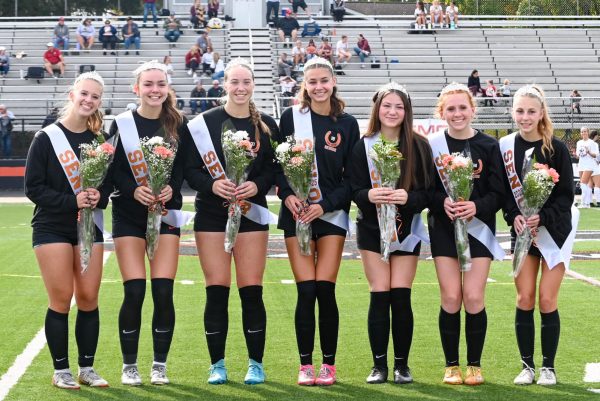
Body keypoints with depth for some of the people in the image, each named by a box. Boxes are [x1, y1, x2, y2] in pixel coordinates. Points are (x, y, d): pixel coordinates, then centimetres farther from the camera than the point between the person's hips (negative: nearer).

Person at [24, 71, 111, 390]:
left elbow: (110, 182, 11)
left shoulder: (99, 141, 5)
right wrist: (71, 201, -20)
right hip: (52, 228, -3)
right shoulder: (46, 138, -6)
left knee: (89, 299, 4)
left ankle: (87, 368, 16)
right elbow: (33, 187, -9)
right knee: (61, 300, -3)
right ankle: (61, 370, 9)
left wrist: (99, 196, -12)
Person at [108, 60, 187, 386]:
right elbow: (110, 170, -3)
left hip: (166, 213, 1)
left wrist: (171, 188, -15)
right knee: (134, 292, -6)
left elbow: (185, 167, 4)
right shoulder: (121, 124, -1)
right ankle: (129, 366, 8)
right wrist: (134, 190, -19)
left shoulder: (177, 124, 5)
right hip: (128, 215, -1)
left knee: (163, 292, -4)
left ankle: (160, 365, 10)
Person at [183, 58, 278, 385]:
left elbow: (275, 170, 5)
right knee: (217, 291, 0)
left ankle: (256, 364, 10)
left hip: (251, 213, 1)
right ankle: (217, 365, 11)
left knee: (251, 291, -1)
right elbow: (189, 170, -2)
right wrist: (212, 185, -19)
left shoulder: (266, 125, 5)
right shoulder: (203, 123, 0)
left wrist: (257, 185, -14)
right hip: (211, 214, -1)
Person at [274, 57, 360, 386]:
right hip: (296, 213, 0)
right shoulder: (291, 117, 4)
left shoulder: (347, 124, 4)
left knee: (325, 291, -4)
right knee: (306, 292, -4)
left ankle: (329, 365, 9)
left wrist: (324, 204, -9)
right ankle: (305, 365, 7)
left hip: (331, 214, 0)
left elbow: (351, 178, 3)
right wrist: (287, 194, -11)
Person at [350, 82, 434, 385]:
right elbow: (355, 191, -2)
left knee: (401, 296, -3)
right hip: (372, 227, 0)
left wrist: (408, 198, -24)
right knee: (379, 295, -2)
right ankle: (379, 365, 6)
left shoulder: (419, 146, -1)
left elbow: (428, 192, -3)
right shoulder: (363, 146, 0)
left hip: (406, 229, 0)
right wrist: (369, 195, -25)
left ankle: (402, 365, 9)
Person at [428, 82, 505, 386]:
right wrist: (443, 202, -19)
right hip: (444, 227, 0)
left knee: (474, 298, -5)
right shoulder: (432, 145, -1)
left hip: (479, 227, 0)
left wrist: (477, 206, -19)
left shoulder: (489, 146, -1)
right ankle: (452, 366, 11)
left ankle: (474, 365, 11)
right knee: (450, 298, -2)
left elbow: (498, 193, -2)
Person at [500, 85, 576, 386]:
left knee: (547, 301, -3)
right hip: (522, 232, 2)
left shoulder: (556, 148, -8)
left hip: (555, 231, -2)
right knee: (524, 299, 1)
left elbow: (566, 195, -8)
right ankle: (527, 366, 11)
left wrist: (543, 218, -22)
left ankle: (548, 367, 8)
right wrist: (514, 217, -15)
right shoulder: (506, 147, -1)